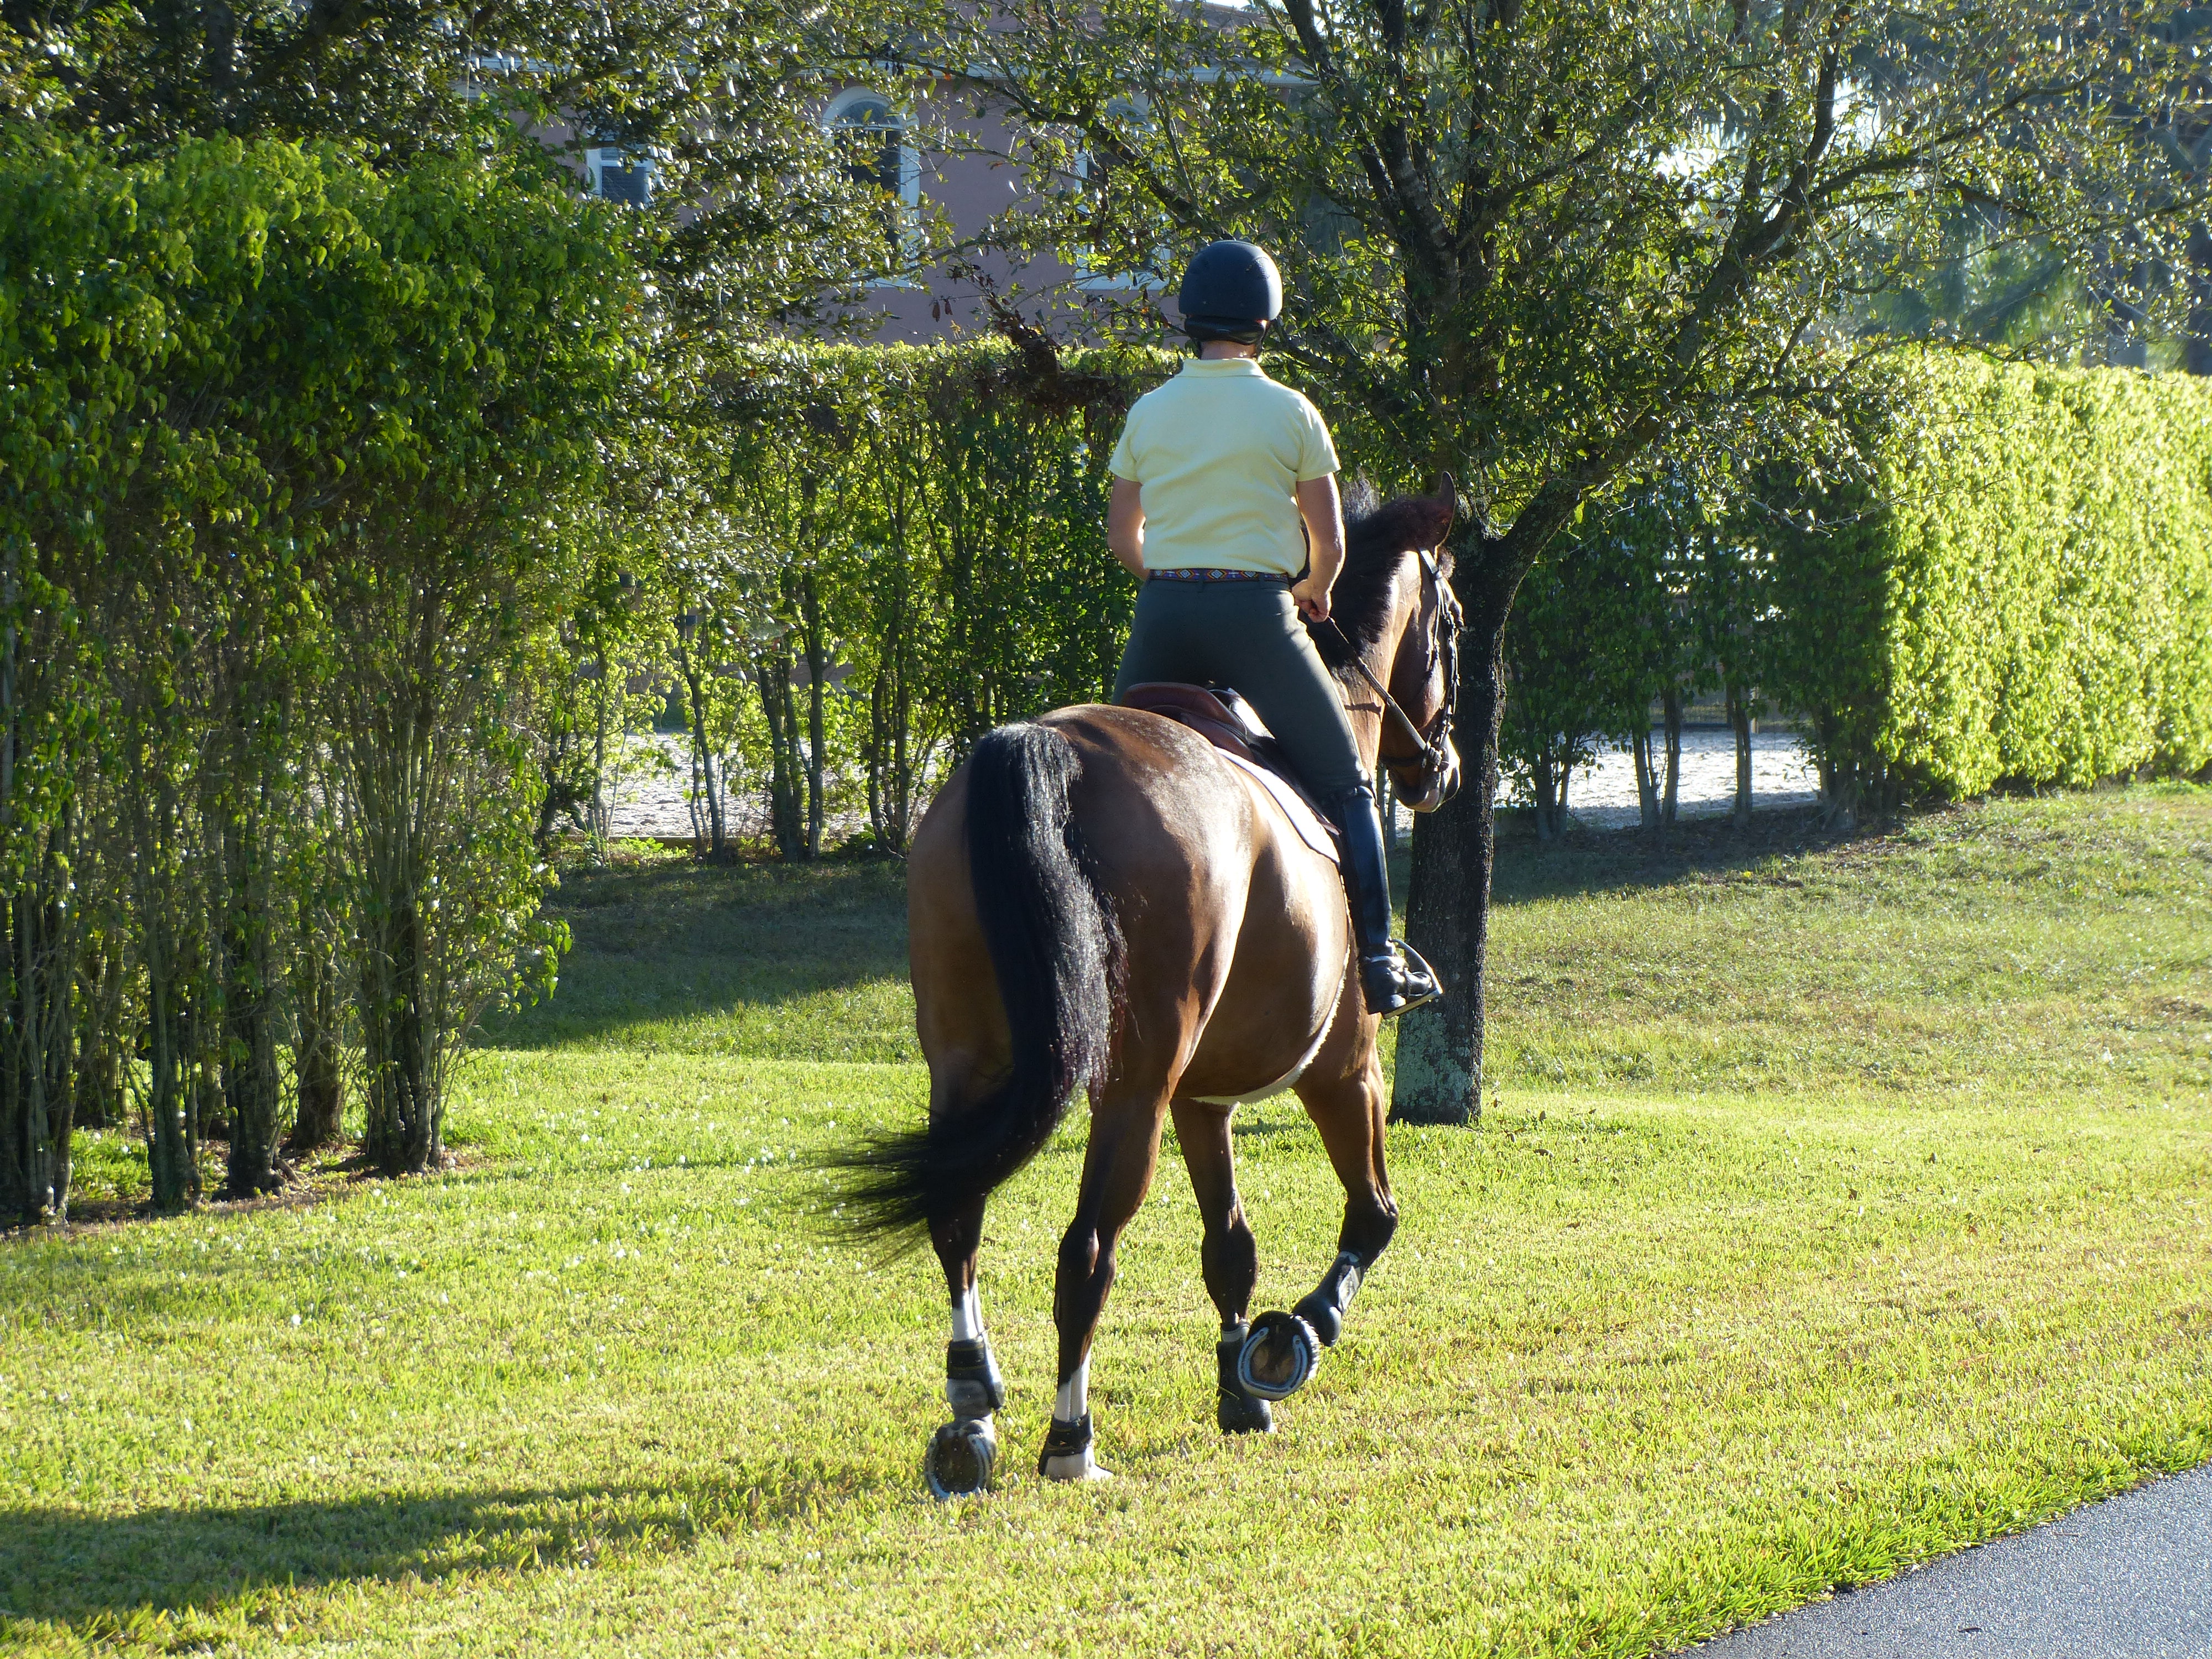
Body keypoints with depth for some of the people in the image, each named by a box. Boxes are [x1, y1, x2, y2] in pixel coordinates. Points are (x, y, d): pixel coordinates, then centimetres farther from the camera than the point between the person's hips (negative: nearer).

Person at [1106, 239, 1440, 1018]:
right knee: (1344, 783, 6)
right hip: (1256, 615, -3)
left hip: (1163, 613, 3)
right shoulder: (1291, 414, -4)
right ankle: (1378, 959, -1)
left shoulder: (1149, 413, 5)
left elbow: (1122, 535, 13)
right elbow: (1330, 545, 0)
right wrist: (1311, 596, 20)